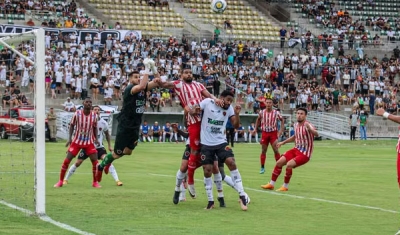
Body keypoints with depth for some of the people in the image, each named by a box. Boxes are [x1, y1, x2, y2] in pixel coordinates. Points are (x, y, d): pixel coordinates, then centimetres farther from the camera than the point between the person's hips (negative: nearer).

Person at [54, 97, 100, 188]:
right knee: (67, 160, -6)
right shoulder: (77, 114, -12)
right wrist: (70, 138, -8)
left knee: (95, 161, -9)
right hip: (77, 141, -1)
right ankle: (60, 181, 5)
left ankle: (95, 182, 7)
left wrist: (96, 138, -4)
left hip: (89, 142, 1)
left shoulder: (94, 115, -6)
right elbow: (71, 125, 0)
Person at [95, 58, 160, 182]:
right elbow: (142, 86, -38)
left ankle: (108, 159, 41)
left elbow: (157, 82, 2)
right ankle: (101, 166, 24)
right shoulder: (129, 88, -18)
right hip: (125, 125, -8)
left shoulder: (143, 88, 5)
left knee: (128, 151, 17)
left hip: (136, 126, 8)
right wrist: (147, 69, -34)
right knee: (117, 154, 0)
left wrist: (154, 68, -12)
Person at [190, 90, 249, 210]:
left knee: (231, 163, -16)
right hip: (206, 143, -1)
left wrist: (237, 114, -21)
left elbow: (236, 125, -3)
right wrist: (195, 111, -29)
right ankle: (210, 201, 12)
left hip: (221, 142, 2)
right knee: (207, 170, -2)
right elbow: (192, 111, -5)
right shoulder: (207, 102, -7)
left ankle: (242, 196, -14)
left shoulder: (229, 108, 0)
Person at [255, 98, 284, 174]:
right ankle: (262, 167, 14)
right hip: (264, 133, 2)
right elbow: (258, 120, 16)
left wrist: (281, 131, -5)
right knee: (263, 151, 6)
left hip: (273, 133, -2)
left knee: (276, 150, -7)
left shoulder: (276, 113, -10)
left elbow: (282, 121, 3)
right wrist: (256, 129, 11)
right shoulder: (261, 112, -3)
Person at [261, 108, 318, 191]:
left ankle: (285, 186, -6)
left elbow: (316, 134, -39)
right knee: (279, 162, -3)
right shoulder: (296, 125, 5)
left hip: (305, 154, -7)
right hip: (296, 149, 7)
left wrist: (309, 129, -58)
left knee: (289, 164, -25)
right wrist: (283, 142, 24)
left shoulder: (307, 125, -18)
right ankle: (271, 184, 11)